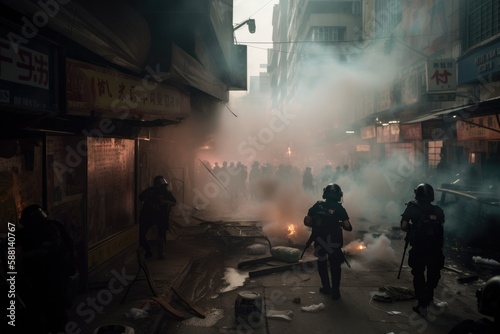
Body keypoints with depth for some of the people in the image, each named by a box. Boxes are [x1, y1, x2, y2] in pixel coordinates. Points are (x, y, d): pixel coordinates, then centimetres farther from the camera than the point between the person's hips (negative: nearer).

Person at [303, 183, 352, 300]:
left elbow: (306, 222, -5)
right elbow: (348, 227, -13)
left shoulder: (317, 205, -5)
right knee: (335, 266, 17)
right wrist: (340, 224, 7)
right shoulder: (339, 208, -9)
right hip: (334, 242, -1)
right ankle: (335, 292, 17)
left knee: (322, 263, 23)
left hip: (319, 241, 1)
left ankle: (326, 288, 29)